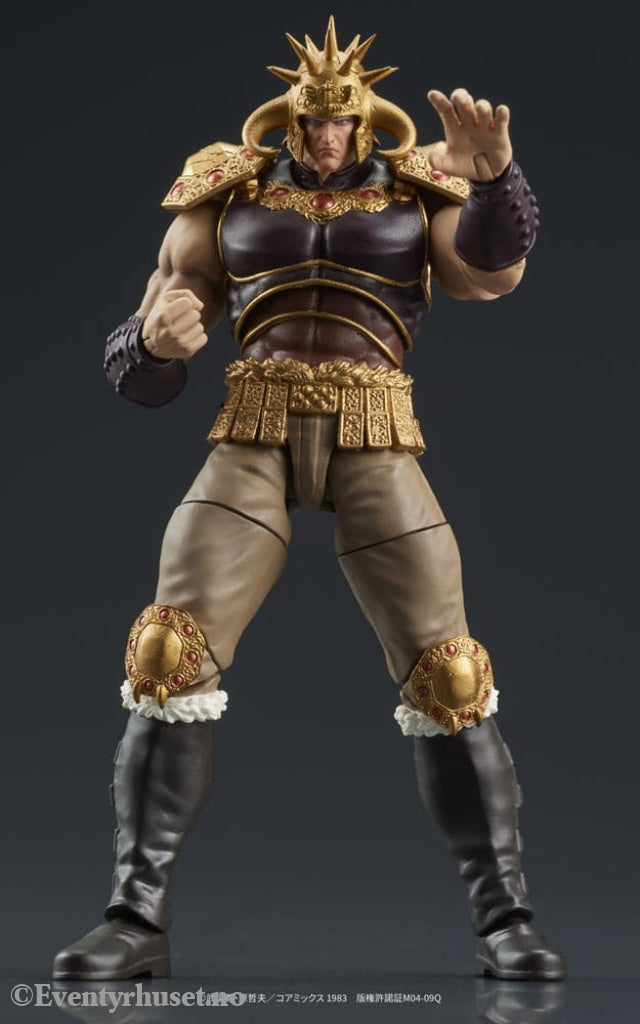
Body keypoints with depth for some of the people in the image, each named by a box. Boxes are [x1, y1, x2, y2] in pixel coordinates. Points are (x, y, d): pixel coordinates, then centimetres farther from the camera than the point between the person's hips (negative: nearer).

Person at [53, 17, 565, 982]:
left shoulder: (417, 193, 13)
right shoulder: (229, 197, 14)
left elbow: (494, 270, -10)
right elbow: (144, 370, 11)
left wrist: (494, 175, -29)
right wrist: (156, 337, -14)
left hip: (378, 447, 0)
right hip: (252, 441, 1)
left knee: (448, 675, -9)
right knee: (168, 659, -13)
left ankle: (504, 919, 2)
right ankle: (138, 918, -5)